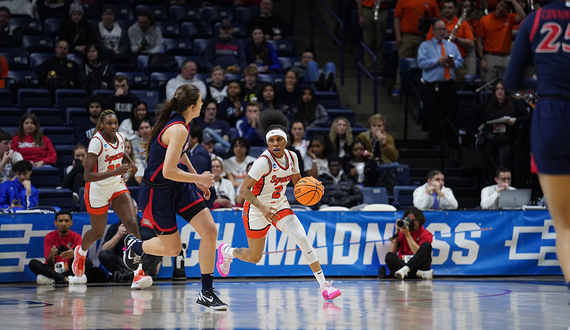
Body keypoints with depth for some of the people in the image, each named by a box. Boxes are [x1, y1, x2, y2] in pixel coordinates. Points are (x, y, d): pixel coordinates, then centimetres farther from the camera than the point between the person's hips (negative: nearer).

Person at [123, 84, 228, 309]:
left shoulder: (177, 120, 2)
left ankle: (206, 293, 2)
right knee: (173, 248, 5)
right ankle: (135, 246, 37)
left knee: (209, 230, -5)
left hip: (178, 187, 9)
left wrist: (196, 178, 24)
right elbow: (169, 171, -30)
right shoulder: (179, 129, -27)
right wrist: (199, 179, -18)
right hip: (158, 191, -9)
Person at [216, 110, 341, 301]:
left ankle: (324, 286, -18)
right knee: (254, 257, 9)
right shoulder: (264, 161, -25)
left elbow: (297, 182, 10)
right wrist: (263, 208, -38)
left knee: (302, 239, -18)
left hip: (280, 206, 4)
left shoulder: (291, 157, -6)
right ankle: (226, 251, 43)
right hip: (257, 209, -4)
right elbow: (244, 189, -26)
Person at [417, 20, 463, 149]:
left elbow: (460, 62, 12)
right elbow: (421, 62, -8)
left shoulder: (452, 46, 18)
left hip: (449, 84, 3)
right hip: (432, 85, -3)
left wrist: (453, 63, -10)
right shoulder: (425, 46, 6)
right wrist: (438, 61, -16)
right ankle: (435, 142, 3)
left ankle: (450, 140, 10)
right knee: (433, 115, -3)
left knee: (451, 114, 3)